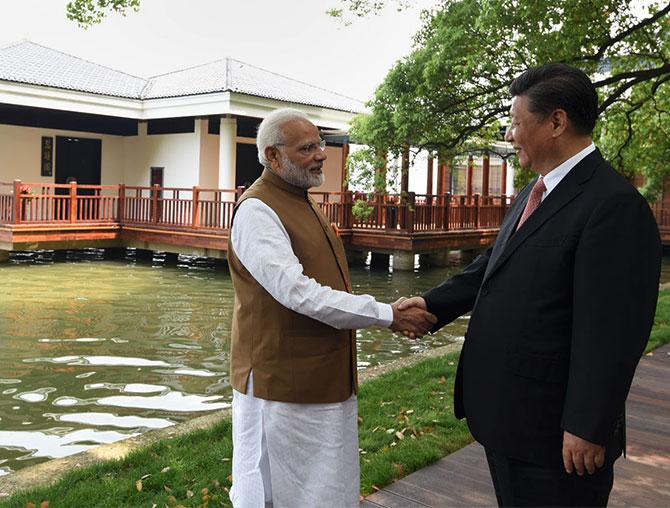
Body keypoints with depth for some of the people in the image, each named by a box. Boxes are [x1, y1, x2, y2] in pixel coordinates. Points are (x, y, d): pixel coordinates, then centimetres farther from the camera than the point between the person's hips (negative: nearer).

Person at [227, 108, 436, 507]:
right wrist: (389, 315, -23)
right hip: (284, 387, -9)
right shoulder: (258, 210, -16)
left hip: (326, 382, 9)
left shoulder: (302, 202, 14)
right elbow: (297, 294, -26)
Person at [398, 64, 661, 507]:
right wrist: (433, 304, 3)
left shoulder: (615, 204, -20)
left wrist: (588, 428, -21)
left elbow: (612, 332, -23)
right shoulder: (533, 194, 11)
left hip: (551, 428, -9)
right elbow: (494, 266, 15)